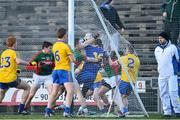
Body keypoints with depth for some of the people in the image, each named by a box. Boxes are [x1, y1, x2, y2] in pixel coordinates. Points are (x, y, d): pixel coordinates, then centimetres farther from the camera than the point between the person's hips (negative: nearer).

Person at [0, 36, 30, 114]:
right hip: (11, 79, -6)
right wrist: (27, 63, -9)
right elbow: (18, 61, -22)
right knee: (27, 87, 12)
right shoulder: (13, 52, -5)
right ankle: (21, 109, 3)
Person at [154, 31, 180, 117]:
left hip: (171, 75, -5)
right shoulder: (157, 49, 14)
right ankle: (167, 111, 3)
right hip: (161, 75, 5)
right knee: (163, 94, 1)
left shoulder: (172, 47, -1)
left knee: (173, 92, -12)